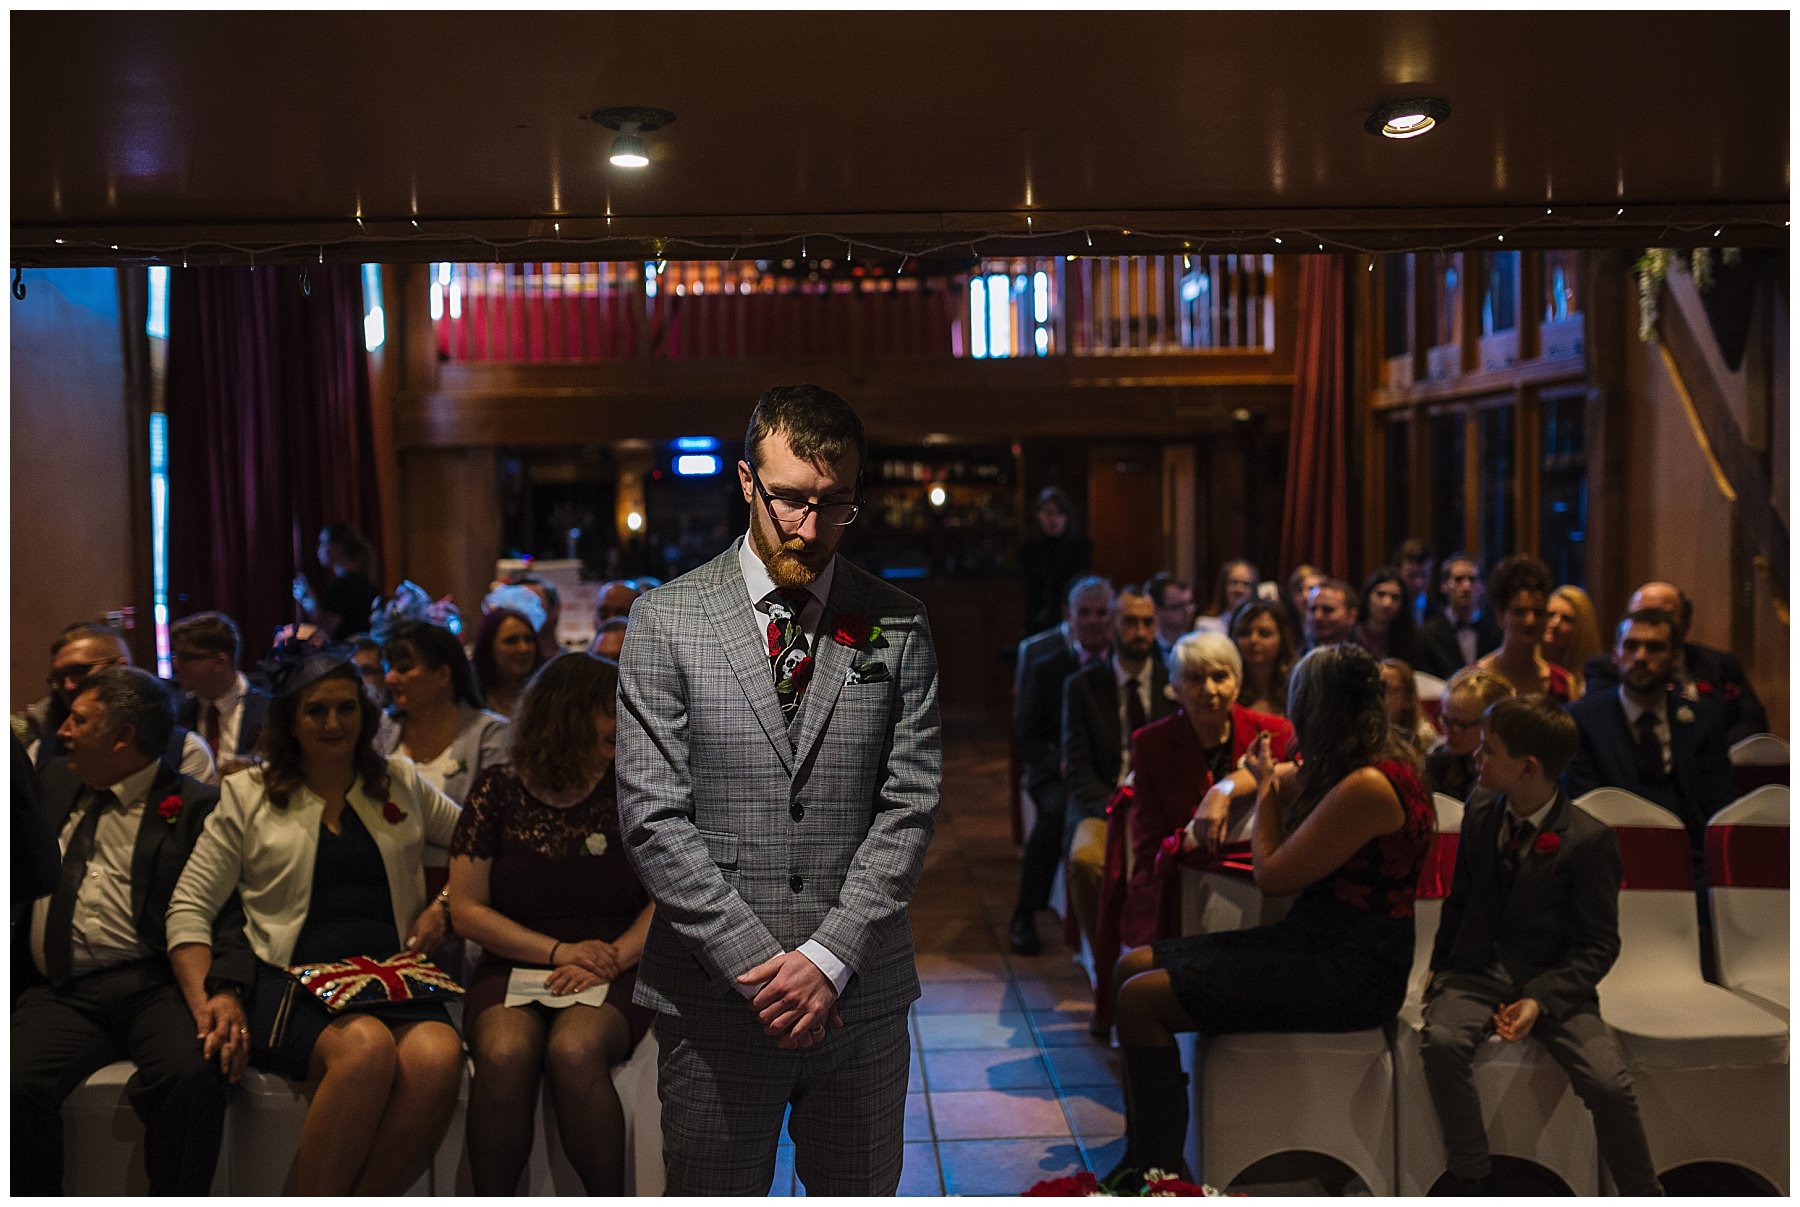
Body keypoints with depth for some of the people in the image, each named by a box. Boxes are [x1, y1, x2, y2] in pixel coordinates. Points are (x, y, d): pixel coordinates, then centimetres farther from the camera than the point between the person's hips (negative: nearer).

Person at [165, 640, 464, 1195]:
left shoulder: (401, 782, 18)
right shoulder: (248, 794, 13)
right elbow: (190, 909, 9)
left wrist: (444, 903, 6)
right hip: (294, 985, -2)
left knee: (438, 1056, -34)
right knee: (366, 1047, -37)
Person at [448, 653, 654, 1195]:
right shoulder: (499, 790, 5)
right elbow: (467, 910, 3)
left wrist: (612, 959, -12)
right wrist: (560, 952, -8)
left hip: (612, 975, 0)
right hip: (513, 967, 0)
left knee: (573, 1050, -33)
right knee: (505, 1055, -33)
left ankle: (609, 1199, -16)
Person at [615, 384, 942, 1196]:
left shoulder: (897, 630, 3)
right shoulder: (666, 621, -2)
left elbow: (910, 806, -2)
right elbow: (653, 817, -7)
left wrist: (829, 957, -12)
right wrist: (757, 964, -13)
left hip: (861, 993, 2)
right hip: (713, 997, -1)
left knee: (861, 1190, 14)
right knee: (711, 1190, 11)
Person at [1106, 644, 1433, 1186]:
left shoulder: (1369, 785, -21)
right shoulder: (1342, 770, 8)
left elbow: (1273, 875, -13)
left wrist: (1268, 786, -2)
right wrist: (1269, 778, 12)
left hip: (1352, 973, -10)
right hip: (1318, 942, 10)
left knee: (1142, 998, -18)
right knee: (1134, 966, 7)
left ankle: (1159, 1173, -6)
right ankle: (1141, 1154, 12)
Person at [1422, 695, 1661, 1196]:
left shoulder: (1589, 840, -10)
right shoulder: (1478, 820, 7)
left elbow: (1598, 945, -8)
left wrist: (1541, 999, -19)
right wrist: (1438, 965, 16)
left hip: (1554, 980, -3)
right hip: (1476, 971, 3)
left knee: (1609, 1083, -26)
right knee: (1441, 1040, -29)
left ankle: (1644, 1195, 2)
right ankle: (1473, 1180, -13)